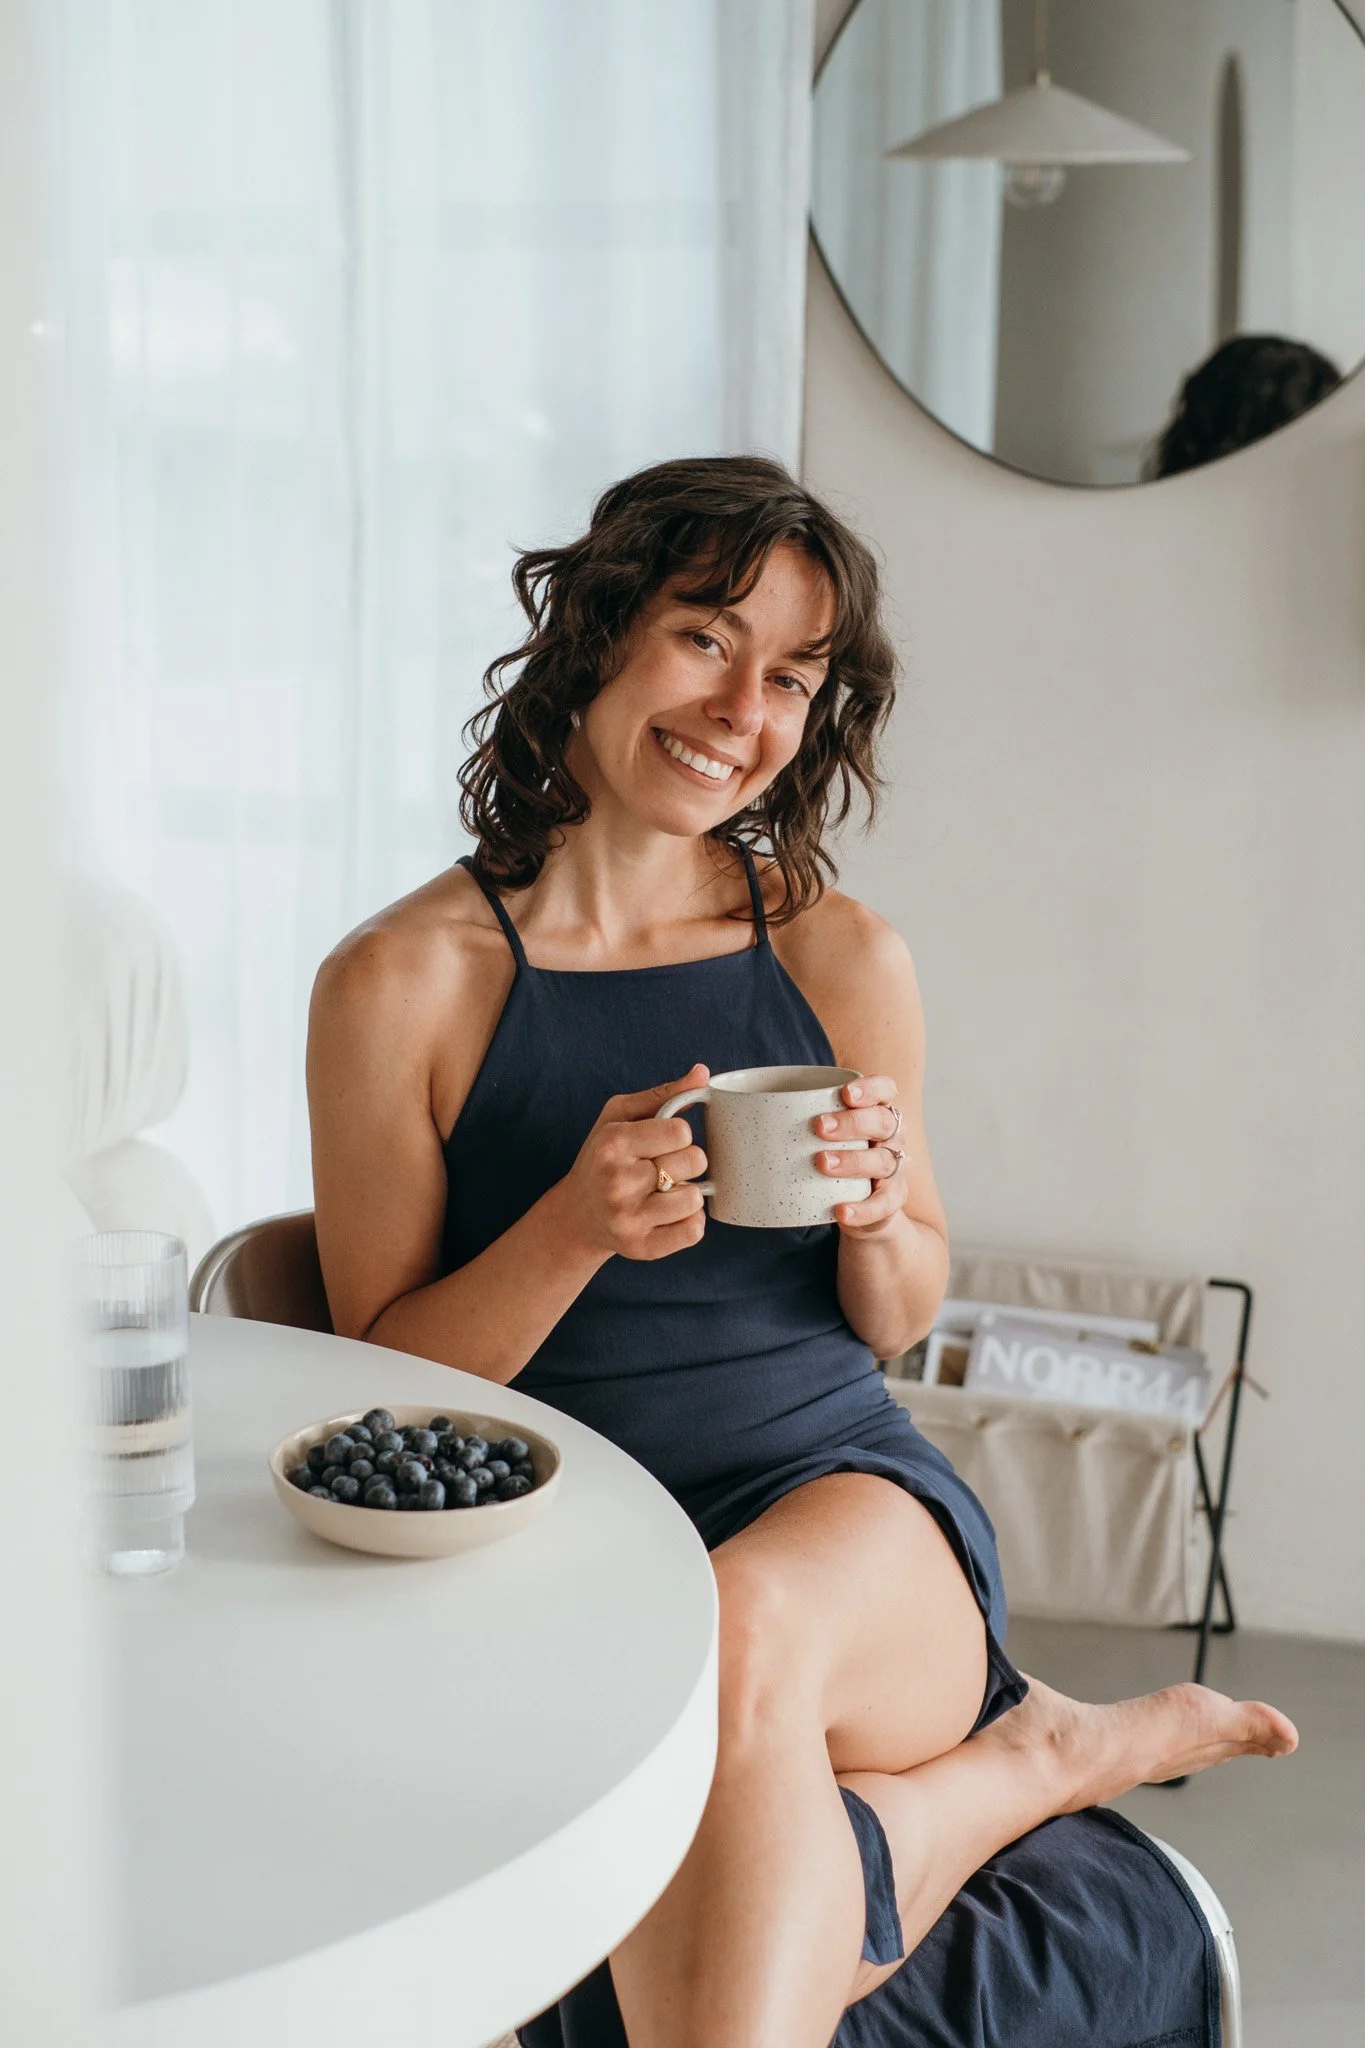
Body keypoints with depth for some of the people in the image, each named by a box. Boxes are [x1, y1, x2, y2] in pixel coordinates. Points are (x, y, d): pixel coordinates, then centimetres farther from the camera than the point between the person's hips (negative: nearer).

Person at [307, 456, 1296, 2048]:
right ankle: (1036, 1758, -5)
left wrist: (878, 1216, -10)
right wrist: (574, 1228, -19)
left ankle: (1001, 1757, -12)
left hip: (850, 1509, 0)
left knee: (735, 1633, -38)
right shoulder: (400, 985, -4)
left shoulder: (845, 961, 4)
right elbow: (387, 1386, -1)